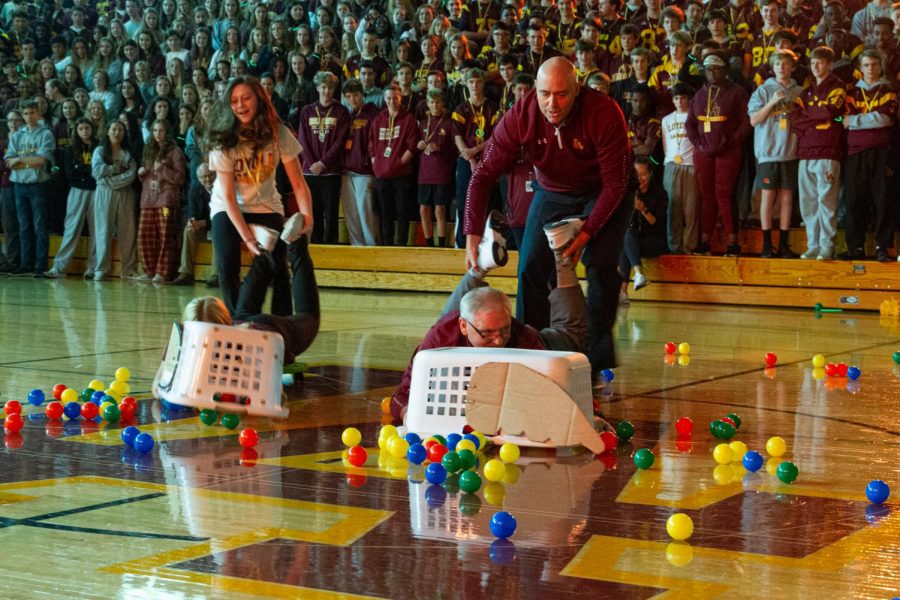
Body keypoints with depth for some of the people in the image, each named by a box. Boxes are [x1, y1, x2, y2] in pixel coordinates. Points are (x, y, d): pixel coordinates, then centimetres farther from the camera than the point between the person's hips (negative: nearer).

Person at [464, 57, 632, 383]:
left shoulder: (605, 114, -32)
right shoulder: (520, 116, -25)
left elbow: (615, 182, -24)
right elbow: (484, 174, -22)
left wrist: (587, 233, -31)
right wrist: (472, 235, -32)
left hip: (602, 194, -3)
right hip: (552, 193, 3)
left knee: (601, 265, -18)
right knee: (532, 267, -8)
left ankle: (599, 362, -9)